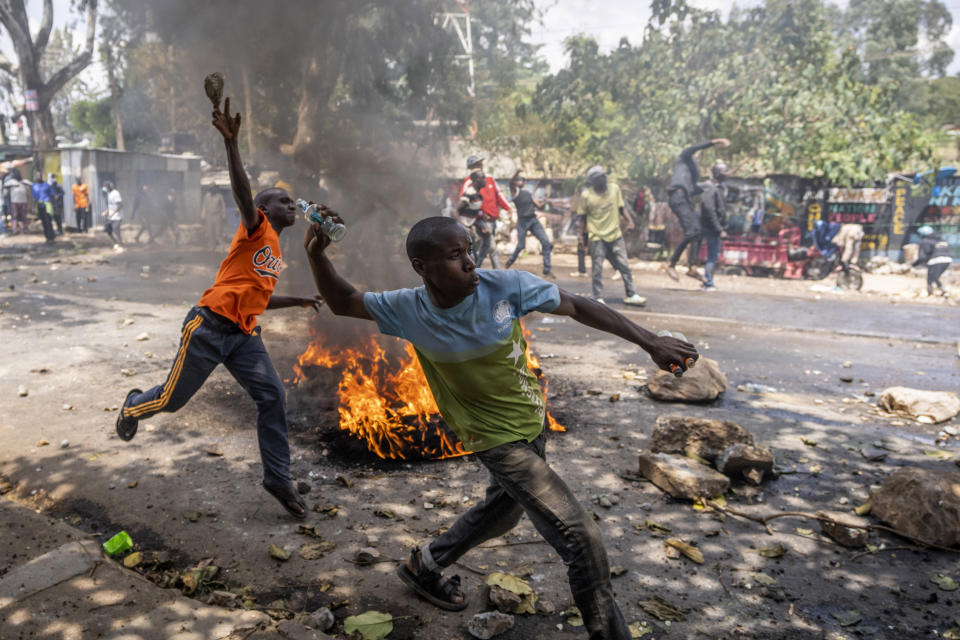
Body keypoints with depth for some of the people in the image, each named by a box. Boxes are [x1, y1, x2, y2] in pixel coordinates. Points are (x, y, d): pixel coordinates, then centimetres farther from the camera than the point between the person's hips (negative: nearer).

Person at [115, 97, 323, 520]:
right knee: (172, 399, 6)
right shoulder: (256, 229, -3)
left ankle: (278, 479, -1)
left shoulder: (276, 253, 19)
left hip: (243, 335, 7)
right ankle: (134, 406, 43)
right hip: (210, 325, -7)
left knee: (271, 396, -8)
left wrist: (299, 301, 24)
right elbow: (242, 192, -23)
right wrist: (231, 142, -38)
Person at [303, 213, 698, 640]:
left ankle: (423, 565, 53)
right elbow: (343, 303, -5)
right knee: (582, 538, -10)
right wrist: (316, 255, -25)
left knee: (503, 511, 28)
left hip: (533, 422, 4)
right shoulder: (409, 310, -18)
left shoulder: (505, 285, -20)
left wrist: (649, 342, -17)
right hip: (497, 440, -4)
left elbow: (578, 307, -13)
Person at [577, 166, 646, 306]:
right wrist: (581, 235, -2)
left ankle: (631, 295, 11)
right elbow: (583, 217, 1)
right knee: (597, 268, 1)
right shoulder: (586, 195, -7)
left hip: (615, 235, 3)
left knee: (624, 266, 4)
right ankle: (598, 298, 11)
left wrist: (629, 221, -5)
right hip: (597, 237, -3)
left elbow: (621, 208, 10)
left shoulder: (614, 188, 2)